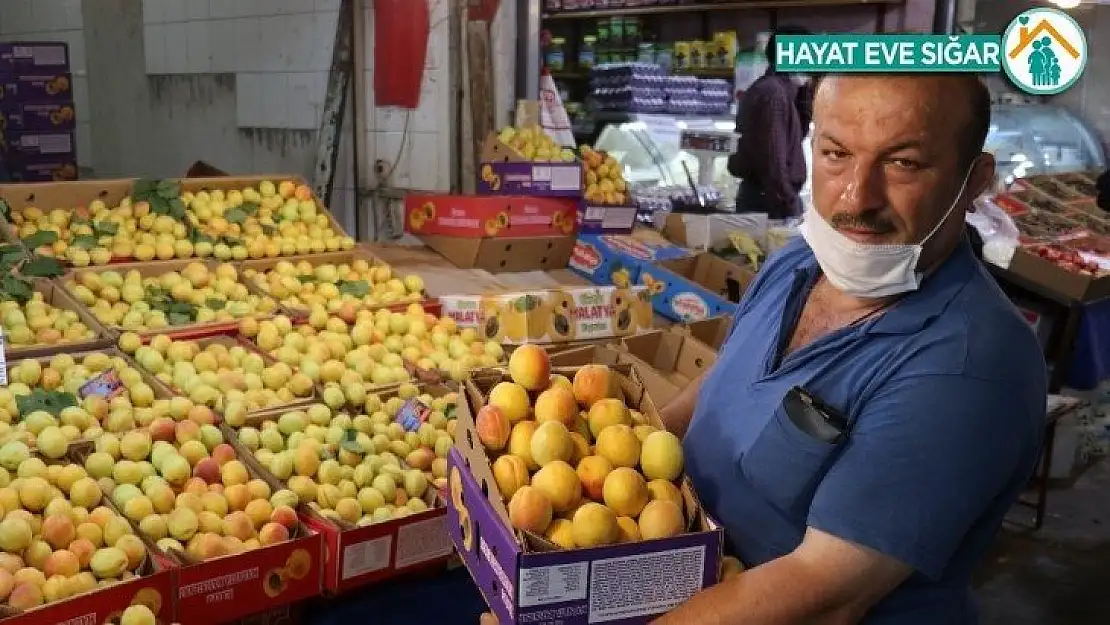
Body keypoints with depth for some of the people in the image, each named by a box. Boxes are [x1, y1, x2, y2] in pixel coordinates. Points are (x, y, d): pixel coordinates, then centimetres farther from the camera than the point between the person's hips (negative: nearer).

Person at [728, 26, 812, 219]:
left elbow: (796, 136, 23)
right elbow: (773, 157, -22)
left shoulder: (762, 90, 17)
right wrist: (788, 206, -21)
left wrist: (802, 96, 13)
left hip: (758, 195, 10)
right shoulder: (774, 92, -14)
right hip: (769, 200, -10)